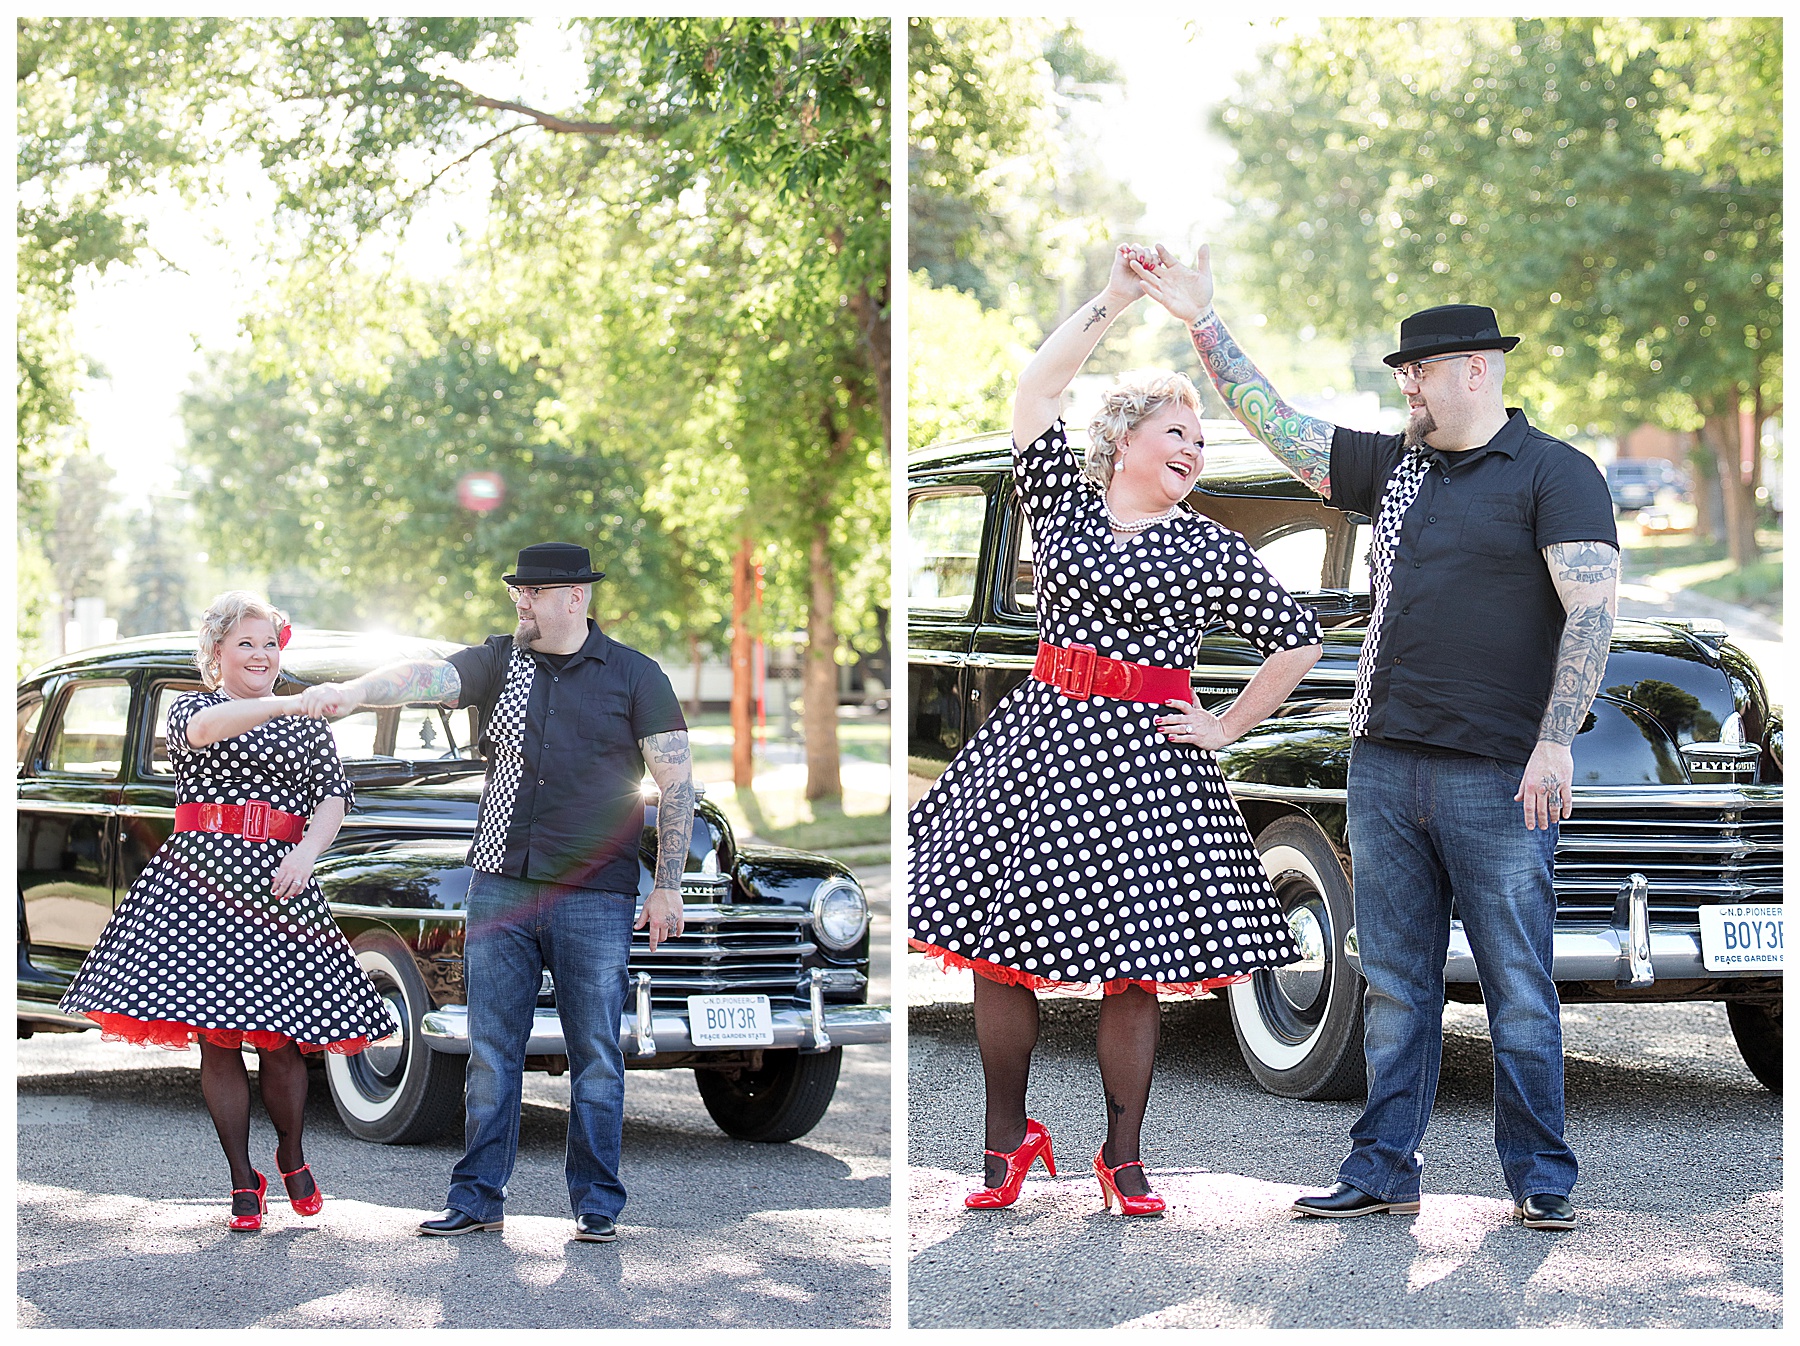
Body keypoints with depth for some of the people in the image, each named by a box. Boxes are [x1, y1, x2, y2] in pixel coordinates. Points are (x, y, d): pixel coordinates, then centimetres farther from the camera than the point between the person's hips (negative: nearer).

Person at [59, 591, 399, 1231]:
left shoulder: (307, 724, 16)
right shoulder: (191, 709, 8)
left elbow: (334, 794, 6)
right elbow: (205, 729, -17)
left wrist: (307, 852, -15)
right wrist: (288, 704, -33)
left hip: (279, 886, 1)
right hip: (202, 880, -1)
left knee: (281, 1041, -3)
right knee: (217, 1039, -3)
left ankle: (290, 1154, 21)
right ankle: (243, 1180, 7)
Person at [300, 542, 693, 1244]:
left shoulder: (633, 675, 1)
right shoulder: (498, 662, 7)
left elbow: (677, 782, 2)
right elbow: (427, 677, -11)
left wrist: (667, 888, -2)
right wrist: (350, 692, -31)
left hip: (594, 896, -3)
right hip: (500, 889, 3)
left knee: (596, 1055, 2)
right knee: (491, 1052, 5)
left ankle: (598, 1204, 10)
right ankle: (476, 1199, 12)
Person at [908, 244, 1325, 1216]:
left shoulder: (1211, 550, 6)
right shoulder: (1062, 502, 8)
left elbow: (1297, 643, 10)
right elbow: (1035, 393, -2)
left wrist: (1225, 728, 4)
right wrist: (1114, 301, -5)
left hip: (1142, 759, -1)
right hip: (1040, 739, 1)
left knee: (1130, 968, -1)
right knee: (997, 944, -1)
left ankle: (1123, 1158, 10)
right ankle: (1009, 1137, 13)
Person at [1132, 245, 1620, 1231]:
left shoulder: (1555, 474, -3)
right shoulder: (1393, 467, 16)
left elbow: (1593, 611, -11)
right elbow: (1274, 424, 18)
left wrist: (1557, 743, -20)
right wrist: (1201, 318, 13)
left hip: (1499, 778, -6)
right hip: (1385, 767, 6)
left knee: (1520, 991, -2)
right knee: (1393, 985, 8)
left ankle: (1540, 1181, 6)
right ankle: (1382, 1170, 13)